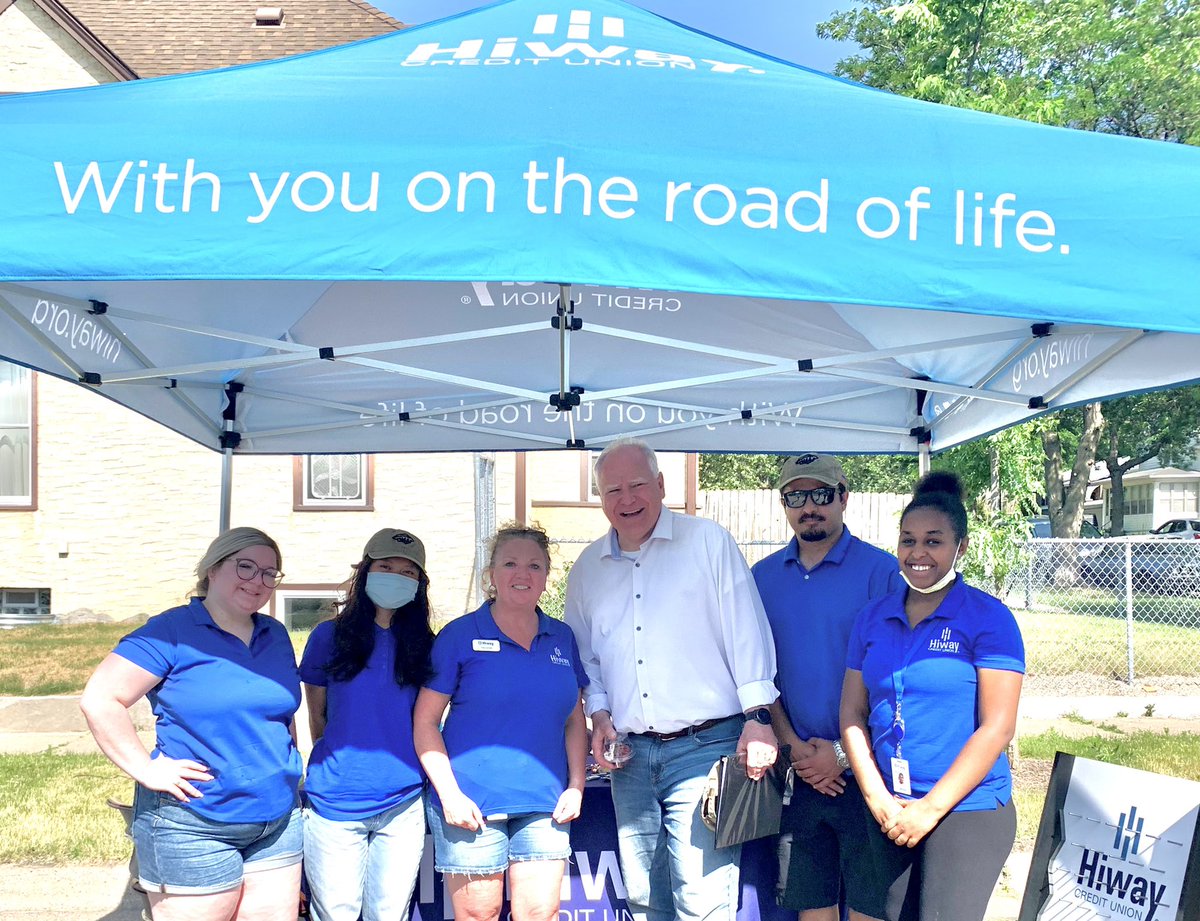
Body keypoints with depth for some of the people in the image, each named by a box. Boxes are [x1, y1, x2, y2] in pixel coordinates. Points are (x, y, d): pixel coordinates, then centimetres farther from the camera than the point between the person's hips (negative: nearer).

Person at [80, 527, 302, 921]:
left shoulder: (276, 635, 10)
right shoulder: (172, 632, -10)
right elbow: (99, 700, -15)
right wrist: (146, 769, -16)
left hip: (278, 823, 6)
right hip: (194, 828, -6)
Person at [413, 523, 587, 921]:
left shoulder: (562, 638, 11)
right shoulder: (461, 635, -1)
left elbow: (574, 720, 17)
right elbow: (425, 721, -2)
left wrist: (576, 786, 5)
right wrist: (449, 794, -10)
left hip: (544, 806, 3)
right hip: (472, 806, -3)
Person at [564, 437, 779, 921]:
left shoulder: (708, 541, -1)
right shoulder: (587, 568, 12)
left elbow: (747, 634, -4)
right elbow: (584, 656, 19)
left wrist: (757, 717, -9)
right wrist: (599, 713, 3)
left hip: (704, 747, -5)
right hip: (631, 755, 5)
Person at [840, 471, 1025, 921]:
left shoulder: (989, 618, -7)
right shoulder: (873, 617, 8)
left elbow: (997, 728, -11)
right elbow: (852, 713, 8)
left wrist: (931, 807, -12)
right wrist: (878, 799, -4)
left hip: (966, 811, -4)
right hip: (889, 815, 5)